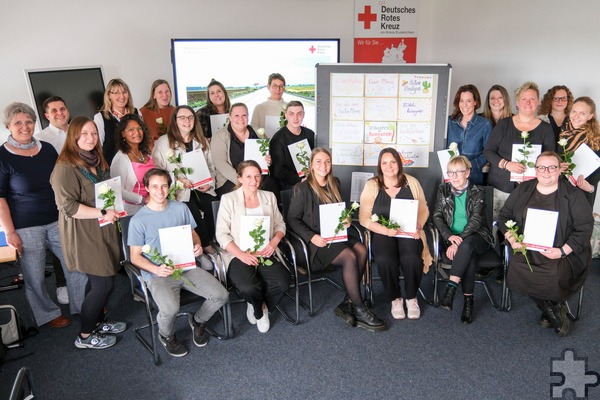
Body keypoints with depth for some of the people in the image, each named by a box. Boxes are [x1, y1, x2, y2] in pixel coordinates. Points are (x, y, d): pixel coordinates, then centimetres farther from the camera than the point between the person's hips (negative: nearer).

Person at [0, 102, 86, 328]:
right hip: (25, 228, -4)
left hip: (57, 220, 4)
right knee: (34, 275, 7)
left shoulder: (47, 149, 5)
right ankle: (48, 314, 29)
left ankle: (83, 305, 26)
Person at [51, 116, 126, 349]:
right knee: (103, 283, -3)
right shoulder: (66, 167, -17)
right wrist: (102, 214, -23)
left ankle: (99, 321, 36)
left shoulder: (96, 161, 12)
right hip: (82, 234, -8)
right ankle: (85, 336, 14)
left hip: (102, 231, 8)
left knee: (100, 280, 17)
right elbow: (68, 206, -23)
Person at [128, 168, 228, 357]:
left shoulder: (180, 208, 6)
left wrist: (197, 246, -7)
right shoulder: (138, 220, -5)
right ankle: (166, 335, 7)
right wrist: (156, 269, -20)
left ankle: (198, 321, 21)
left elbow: (193, 234, 18)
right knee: (170, 309, -32)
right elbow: (135, 256, -2)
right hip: (158, 273, -4)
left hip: (186, 267, 4)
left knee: (221, 295, -12)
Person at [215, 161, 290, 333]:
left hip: (266, 253, 3)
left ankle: (260, 307, 10)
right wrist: (241, 254, -18)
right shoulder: (228, 199, 1)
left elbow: (280, 224, 16)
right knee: (248, 288, -31)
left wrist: (274, 241, -7)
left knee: (281, 283, -25)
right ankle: (260, 310, 9)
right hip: (239, 254, -3)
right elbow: (222, 234, -4)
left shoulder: (269, 197, 14)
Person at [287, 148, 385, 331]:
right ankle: (359, 309, -16)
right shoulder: (303, 188, -7)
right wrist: (311, 237, -19)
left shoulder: (334, 183, 13)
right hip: (316, 240, -6)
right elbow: (292, 219, -7)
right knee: (350, 256, -28)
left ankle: (347, 304, -16)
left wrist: (346, 220, 3)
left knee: (362, 250, -22)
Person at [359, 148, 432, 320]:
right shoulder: (371, 185, 1)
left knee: (411, 259, -30)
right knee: (385, 260, -32)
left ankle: (412, 298, -1)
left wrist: (418, 226, -9)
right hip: (382, 233, -1)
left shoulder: (412, 183, 7)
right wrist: (385, 230, -18)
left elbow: (423, 210, 12)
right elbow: (364, 217, -3)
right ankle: (395, 299, -4)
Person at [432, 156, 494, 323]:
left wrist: (459, 240, -24)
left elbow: (476, 219, -11)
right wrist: (449, 237, -18)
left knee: (466, 245, -37)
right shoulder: (443, 190, 8)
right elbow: (437, 216, 1)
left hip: (475, 237, -1)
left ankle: (451, 287, -35)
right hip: (451, 237, 1)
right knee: (469, 255, -32)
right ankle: (468, 299, -27)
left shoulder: (478, 192, 0)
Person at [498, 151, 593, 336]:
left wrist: (562, 251, -16)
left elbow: (585, 227, -3)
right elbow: (504, 215, 13)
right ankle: (553, 311, -3)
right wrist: (511, 238, -6)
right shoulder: (523, 190, 11)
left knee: (554, 275, -34)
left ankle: (554, 305, 4)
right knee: (515, 267, -28)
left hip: (563, 253, -3)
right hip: (527, 249, 3)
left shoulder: (573, 194, 1)